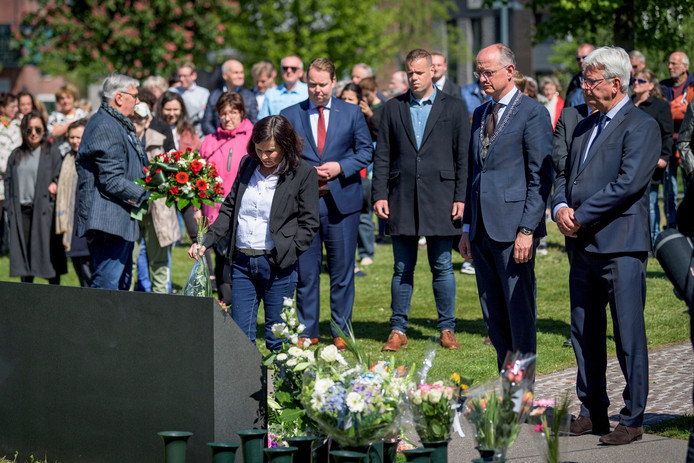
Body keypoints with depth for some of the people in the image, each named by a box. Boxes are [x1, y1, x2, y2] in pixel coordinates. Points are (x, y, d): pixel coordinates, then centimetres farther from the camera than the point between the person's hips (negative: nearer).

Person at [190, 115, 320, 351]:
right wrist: (206, 242, 5)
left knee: (277, 336, 2)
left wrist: (288, 253, -14)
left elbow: (309, 223, -3)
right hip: (241, 261, 4)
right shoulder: (247, 165, 10)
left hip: (276, 264, -4)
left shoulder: (304, 174, -4)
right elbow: (229, 209, 15)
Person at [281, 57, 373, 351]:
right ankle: (307, 332, 12)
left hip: (342, 201, 0)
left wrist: (340, 167, -10)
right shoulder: (290, 115, 7)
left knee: (342, 271, 3)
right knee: (305, 271, 3)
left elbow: (366, 151, 6)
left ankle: (341, 332, 12)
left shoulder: (352, 113, 7)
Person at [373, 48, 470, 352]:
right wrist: (379, 195, 1)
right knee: (402, 268, 5)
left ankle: (447, 329, 13)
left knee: (442, 268, 3)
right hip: (402, 200, 2)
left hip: (440, 199, -1)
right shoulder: (393, 108, 10)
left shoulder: (453, 107, 5)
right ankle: (398, 330, 12)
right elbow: (382, 156, 9)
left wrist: (460, 198, -4)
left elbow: (463, 156, 3)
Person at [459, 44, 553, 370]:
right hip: (482, 229, 7)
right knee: (493, 314, 10)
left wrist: (528, 230, -16)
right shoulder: (480, 114, 17)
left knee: (520, 311, -3)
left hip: (513, 227, -7)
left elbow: (541, 177, -10)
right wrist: (467, 227, 16)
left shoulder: (532, 112, -6)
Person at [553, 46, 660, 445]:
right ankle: (594, 412, 22)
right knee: (585, 334, 12)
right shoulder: (586, 127, 19)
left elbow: (627, 183, -17)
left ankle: (633, 420, 2)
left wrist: (581, 216, -13)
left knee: (629, 336, -4)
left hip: (621, 247, -8)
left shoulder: (641, 126, -8)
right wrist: (561, 207, -1)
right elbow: (566, 175, 21)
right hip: (583, 247, 8)